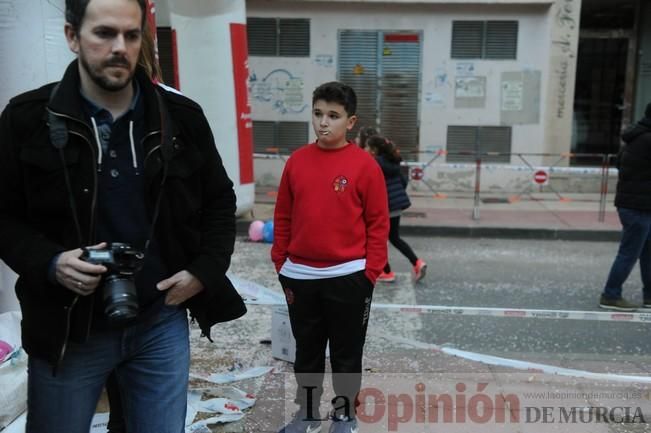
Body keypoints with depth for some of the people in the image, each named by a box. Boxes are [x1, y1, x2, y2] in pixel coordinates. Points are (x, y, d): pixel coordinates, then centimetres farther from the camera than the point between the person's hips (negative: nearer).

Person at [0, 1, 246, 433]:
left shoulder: (182, 116, 0)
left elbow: (219, 202, 9)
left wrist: (205, 271, -4)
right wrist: (49, 263, -17)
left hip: (163, 321, 2)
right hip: (66, 328, -1)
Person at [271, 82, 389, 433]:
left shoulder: (365, 165, -8)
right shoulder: (296, 161, 1)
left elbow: (378, 222, -6)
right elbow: (283, 217, 7)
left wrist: (369, 272, -8)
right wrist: (281, 264, 5)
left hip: (348, 277, -3)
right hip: (300, 277, 3)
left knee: (346, 353, 13)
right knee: (306, 351, 18)